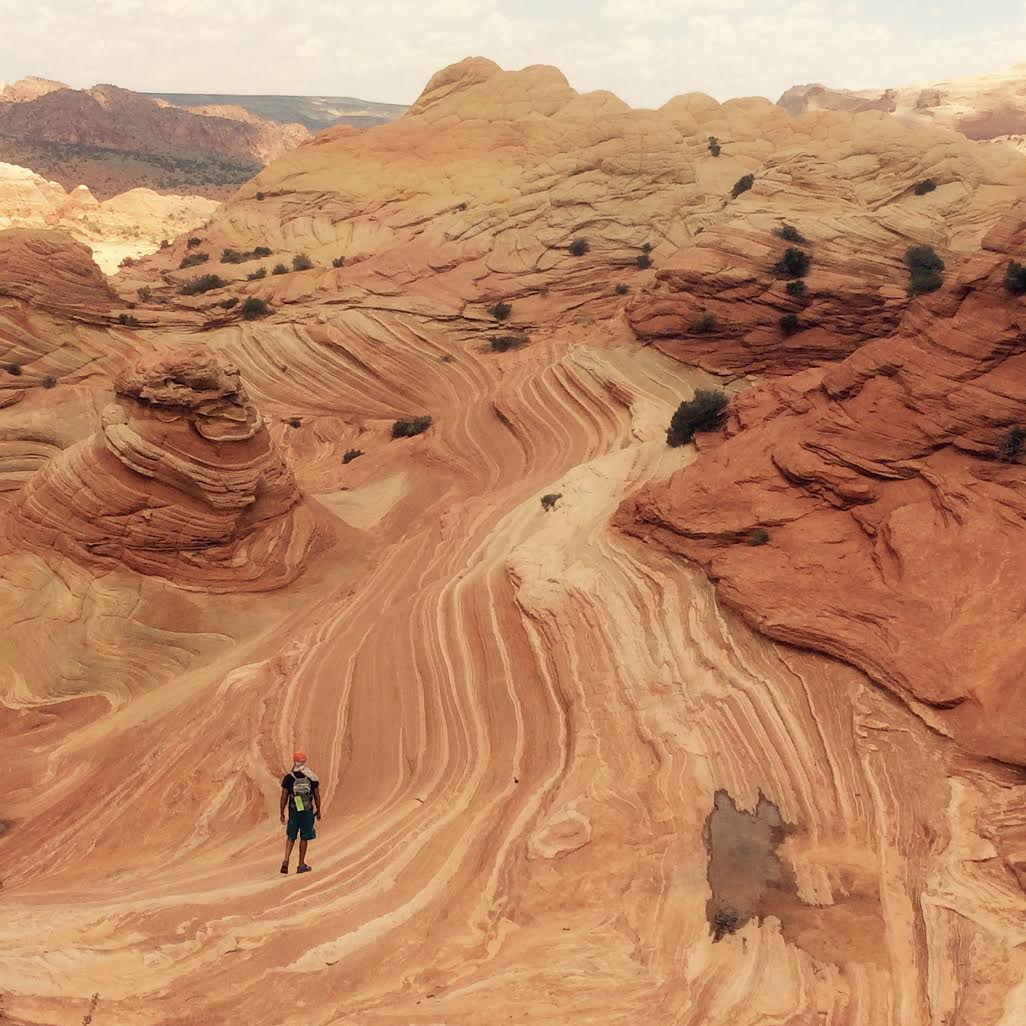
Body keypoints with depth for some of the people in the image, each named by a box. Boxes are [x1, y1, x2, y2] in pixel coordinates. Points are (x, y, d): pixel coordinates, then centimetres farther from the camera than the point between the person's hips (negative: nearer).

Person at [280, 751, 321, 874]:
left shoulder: (288, 778, -6)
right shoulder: (312, 777, -4)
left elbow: (284, 797, -4)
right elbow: (317, 795, 0)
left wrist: (282, 813, 5)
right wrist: (318, 811, 12)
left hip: (293, 812, 0)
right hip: (307, 812, 0)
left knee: (291, 837, 15)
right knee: (304, 838, 10)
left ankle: (286, 861, -2)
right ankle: (301, 865, 16)